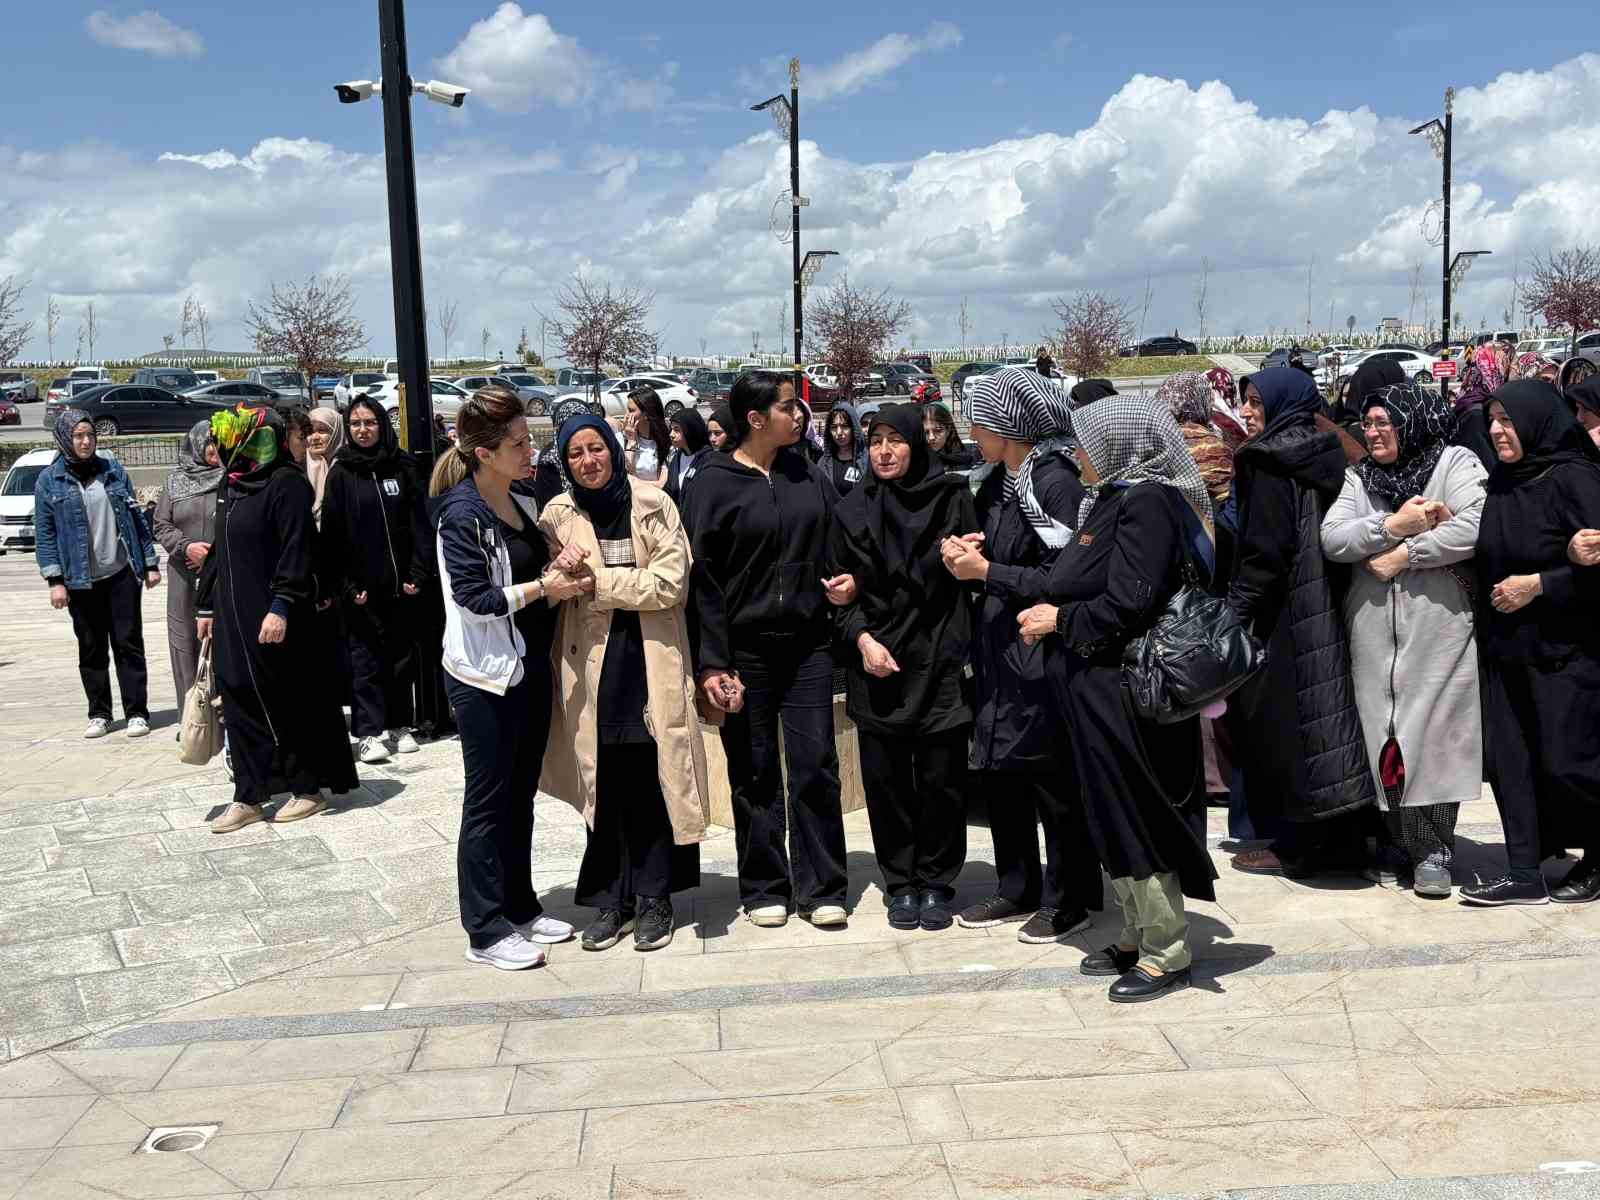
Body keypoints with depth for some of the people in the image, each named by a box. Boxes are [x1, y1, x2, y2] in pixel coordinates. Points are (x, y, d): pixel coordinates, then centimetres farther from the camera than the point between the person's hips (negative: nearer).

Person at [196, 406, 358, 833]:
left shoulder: (287, 483, -11)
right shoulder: (230, 485, 15)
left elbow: (297, 552, -18)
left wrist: (281, 607, -24)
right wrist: (206, 605, 20)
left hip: (274, 619, -8)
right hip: (233, 616, 8)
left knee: (291, 702, 2)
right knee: (240, 703, 8)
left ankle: (308, 789, 14)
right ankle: (248, 797, 14)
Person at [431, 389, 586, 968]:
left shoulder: (524, 505, 10)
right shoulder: (461, 514, -14)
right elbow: (474, 598, -19)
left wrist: (561, 577, 3)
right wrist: (541, 587, -16)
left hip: (530, 669, 8)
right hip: (485, 676, -8)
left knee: (521, 795, 16)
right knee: (488, 802, 1)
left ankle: (521, 908, 28)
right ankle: (485, 930, 11)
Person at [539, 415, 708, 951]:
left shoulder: (652, 504, -2)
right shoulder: (557, 515, 6)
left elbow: (671, 583, -10)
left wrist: (596, 580, -12)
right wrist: (562, 571, -12)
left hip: (650, 661, -2)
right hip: (592, 664, 2)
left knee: (651, 781, 2)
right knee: (604, 783, 5)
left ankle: (653, 898, 15)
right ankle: (610, 898, 18)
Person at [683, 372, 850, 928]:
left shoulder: (808, 475, 7)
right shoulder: (714, 483, -5)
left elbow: (839, 543, 20)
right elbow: (702, 578, -8)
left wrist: (846, 580, -3)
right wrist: (711, 662, -13)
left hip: (807, 643, 3)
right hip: (745, 647, -3)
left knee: (816, 763, 3)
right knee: (754, 771, 6)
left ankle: (820, 888, 14)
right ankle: (764, 888, 19)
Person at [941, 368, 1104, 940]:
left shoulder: (1054, 482, -15)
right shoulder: (999, 481, 11)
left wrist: (986, 571, -16)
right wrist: (968, 551, 2)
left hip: (1041, 654, -9)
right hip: (998, 649, 9)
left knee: (1053, 779, 3)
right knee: (997, 773, 14)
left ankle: (1067, 900, 18)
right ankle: (1017, 889, 28)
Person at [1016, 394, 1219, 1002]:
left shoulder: (1146, 502, -16)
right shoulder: (1116, 497, 14)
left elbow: (1128, 605, -22)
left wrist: (1059, 620, -12)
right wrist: (1051, 614, 4)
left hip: (1122, 692, -10)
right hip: (1100, 687, 10)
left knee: (1135, 817, 0)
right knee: (1114, 816, 16)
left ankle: (1167, 953, 12)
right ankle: (1137, 936, 28)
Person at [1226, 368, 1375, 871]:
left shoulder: (1271, 463, -14)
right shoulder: (1321, 456, 11)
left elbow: (1264, 551, -18)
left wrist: (1236, 609, -10)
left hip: (1282, 618, -8)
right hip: (1322, 613, 9)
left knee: (1278, 722, -1)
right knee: (1322, 711, 12)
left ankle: (1292, 843, 6)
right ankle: (1340, 838, 19)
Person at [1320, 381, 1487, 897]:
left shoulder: (1456, 463, 1)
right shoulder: (1359, 477, 13)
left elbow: (1474, 529, -14)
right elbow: (1331, 539, 0)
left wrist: (1404, 554, -11)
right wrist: (1391, 526, -12)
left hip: (1440, 629, -4)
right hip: (1373, 635, 4)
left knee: (1434, 734, -3)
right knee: (1386, 738, 6)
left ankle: (1434, 850, 8)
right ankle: (1401, 845, 18)